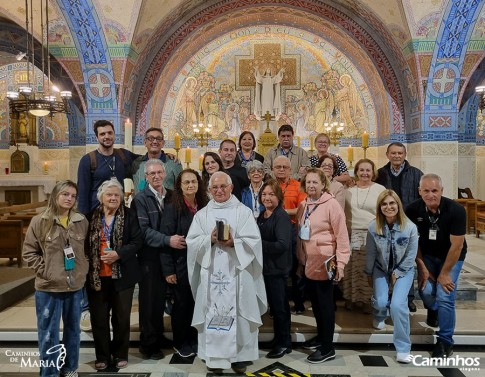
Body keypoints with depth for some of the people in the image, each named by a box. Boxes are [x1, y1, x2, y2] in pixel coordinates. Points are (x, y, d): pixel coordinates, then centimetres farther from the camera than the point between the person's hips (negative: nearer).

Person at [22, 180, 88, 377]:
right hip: (48, 287, -3)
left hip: (75, 286, 3)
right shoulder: (39, 221, -6)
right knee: (49, 333, 7)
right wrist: (45, 271, -9)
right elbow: (29, 252, -2)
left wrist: (83, 271, 2)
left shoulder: (82, 222, 2)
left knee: (73, 330, 16)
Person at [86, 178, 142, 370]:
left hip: (122, 275, -1)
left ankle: (120, 354, 28)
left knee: (122, 318, 11)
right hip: (96, 276, 2)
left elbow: (137, 241, -8)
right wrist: (87, 269, -3)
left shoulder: (129, 215, -4)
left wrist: (118, 254, -20)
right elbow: (85, 244, 7)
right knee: (98, 318, 10)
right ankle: (102, 356, 27)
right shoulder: (92, 216, 2)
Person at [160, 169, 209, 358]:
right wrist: (168, 269, -16)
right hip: (181, 264, -4)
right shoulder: (172, 208, -9)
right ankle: (180, 342, 26)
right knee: (181, 303, 9)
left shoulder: (204, 206, 4)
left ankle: (194, 340, 30)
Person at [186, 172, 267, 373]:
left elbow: (254, 241, -5)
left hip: (237, 272, -1)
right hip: (211, 272, 2)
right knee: (213, 313, 4)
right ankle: (214, 355, 16)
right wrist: (210, 240, -16)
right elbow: (192, 242, 1)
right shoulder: (202, 214, 9)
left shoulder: (243, 211, 2)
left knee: (237, 313, 3)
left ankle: (239, 355, 15)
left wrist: (233, 242, -20)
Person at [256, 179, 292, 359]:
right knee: (274, 305, 17)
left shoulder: (282, 217, -15)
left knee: (279, 306, 2)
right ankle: (280, 340, 31)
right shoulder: (262, 216, 10)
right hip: (266, 267, 8)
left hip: (277, 268, -8)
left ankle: (284, 343, 19)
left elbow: (283, 245, -24)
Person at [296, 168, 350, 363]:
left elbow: (342, 235, -15)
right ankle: (321, 335, 36)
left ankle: (328, 348, 13)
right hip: (308, 262, 7)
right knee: (315, 300, 18)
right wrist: (300, 259, 15)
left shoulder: (331, 204, -13)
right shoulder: (303, 205, 8)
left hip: (324, 263, -7)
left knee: (325, 302, 2)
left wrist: (341, 262, -18)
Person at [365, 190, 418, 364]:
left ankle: (403, 349, -2)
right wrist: (369, 274, 4)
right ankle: (379, 317, 29)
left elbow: (411, 256, -11)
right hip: (381, 269, 1)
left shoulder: (410, 227, -21)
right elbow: (371, 253, -5)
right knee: (381, 301, -13)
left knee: (398, 304, -18)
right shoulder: (373, 227, -17)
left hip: (404, 270, -1)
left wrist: (397, 274, -8)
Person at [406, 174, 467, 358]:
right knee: (426, 290, -10)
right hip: (427, 255, 2)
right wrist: (422, 267, -9)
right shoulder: (413, 210, -20)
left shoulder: (456, 210, -27)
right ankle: (433, 310, 29)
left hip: (452, 257, -2)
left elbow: (456, 246, -21)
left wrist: (444, 273, -14)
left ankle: (445, 342, 7)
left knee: (444, 297, -12)